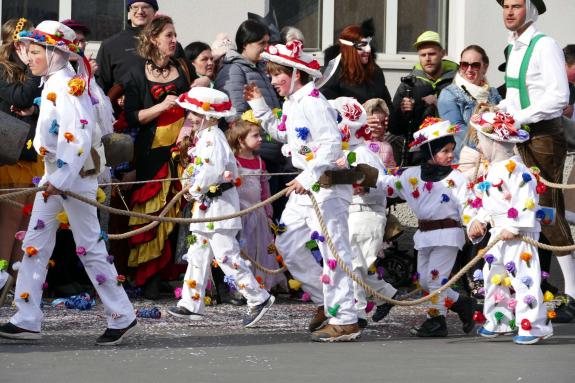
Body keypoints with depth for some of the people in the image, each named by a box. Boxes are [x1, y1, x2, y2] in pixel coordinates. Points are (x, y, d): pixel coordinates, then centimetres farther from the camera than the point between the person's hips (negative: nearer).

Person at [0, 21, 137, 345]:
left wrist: (60, 181, -30)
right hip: (54, 174, 9)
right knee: (34, 245, 5)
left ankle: (123, 317, 7)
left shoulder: (67, 86, -17)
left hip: (75, 175, -9)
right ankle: (27, 320, 6)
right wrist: (53, 178, 17)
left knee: (90, 247, -3)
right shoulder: (53, 84, 13)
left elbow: (78, 138, -26)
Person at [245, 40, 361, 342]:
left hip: (327, 184, -10)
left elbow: (331, 143, -27)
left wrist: (309, 177, -33)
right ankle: (325, 300, 24)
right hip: (305, 184, 10)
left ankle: (344, 320, -6)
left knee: (332, 250, -9)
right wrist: (259, 105, 24)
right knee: (287, 246, 12)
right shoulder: (291, 104, 12)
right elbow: (281, 133, 32)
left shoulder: (312, 102, -18)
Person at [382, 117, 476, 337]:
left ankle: (436, 319, 7)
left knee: (435, 277, -8)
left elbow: (466, 206, -9)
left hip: (447, 234, -6)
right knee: (424, 280, 10)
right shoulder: (412, 175, 5)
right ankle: (462, 304, 21)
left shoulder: (456, 178, -7)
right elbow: (387, 185, 9)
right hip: (424, 235, 6)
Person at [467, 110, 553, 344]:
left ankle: (534, 325, -6)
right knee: (494, 275, 16)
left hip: (519, 236, -10)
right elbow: (485, 200, 23)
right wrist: (479, 220, 8)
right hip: (499, 233, 10)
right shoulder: (493, 170, 14)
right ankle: (498, 320, 28)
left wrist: (513, 227, -24)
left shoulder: (515, 169, -18)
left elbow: (526, 200, -24)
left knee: (523, 278, -10)